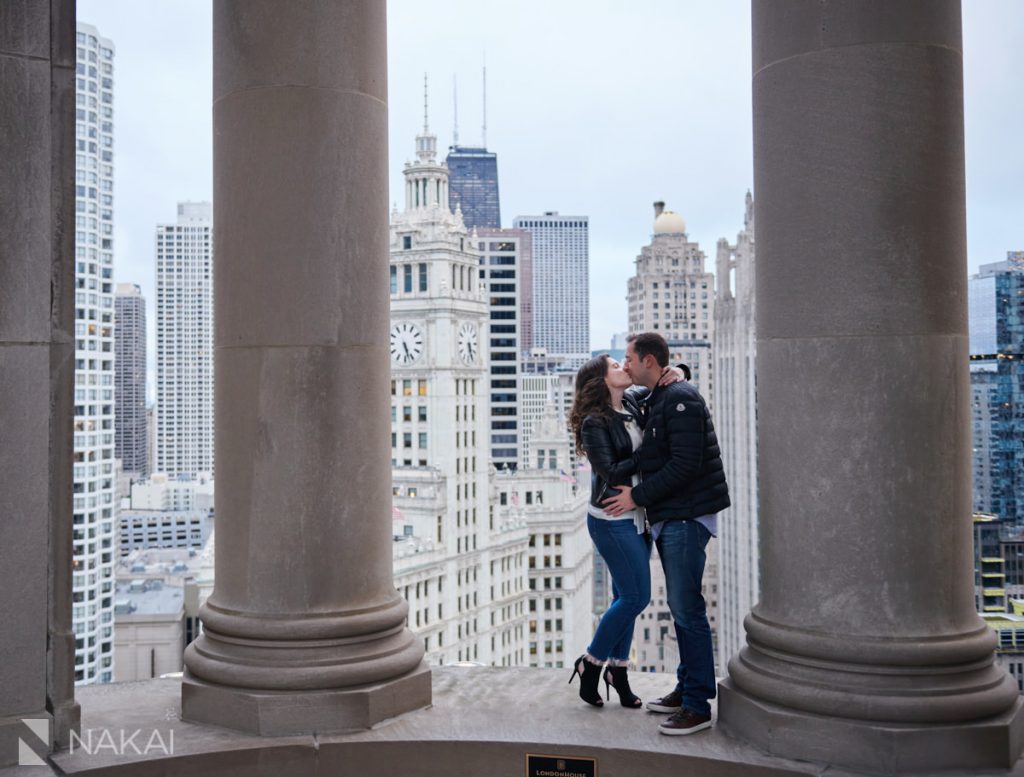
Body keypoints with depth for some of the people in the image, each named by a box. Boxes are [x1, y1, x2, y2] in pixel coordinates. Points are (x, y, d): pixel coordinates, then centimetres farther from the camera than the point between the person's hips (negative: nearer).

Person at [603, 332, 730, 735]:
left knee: (687, 607, -8)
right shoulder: (656, 400, 16)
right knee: (680, 606, 15)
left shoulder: (680, 399, -15)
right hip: (669, 517, 10)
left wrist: (638, 496, -15)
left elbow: (685, 465, -21)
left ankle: (698, 706, -1)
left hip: (687, 517, -10)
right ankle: (686, 688, 26)